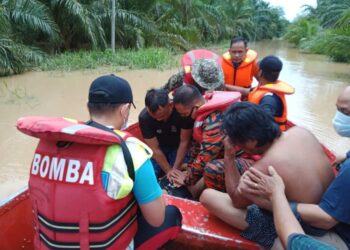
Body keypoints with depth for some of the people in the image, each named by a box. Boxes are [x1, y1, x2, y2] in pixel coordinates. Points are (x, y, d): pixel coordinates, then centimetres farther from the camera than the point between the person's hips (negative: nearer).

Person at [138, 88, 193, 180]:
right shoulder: (144, 117, -29)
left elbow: (184, 142, -22)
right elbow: (155, 148, -20)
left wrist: (176, 168, -24)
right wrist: (168, 170, -22)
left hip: (178, 146, -1)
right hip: (160, 147, 2)